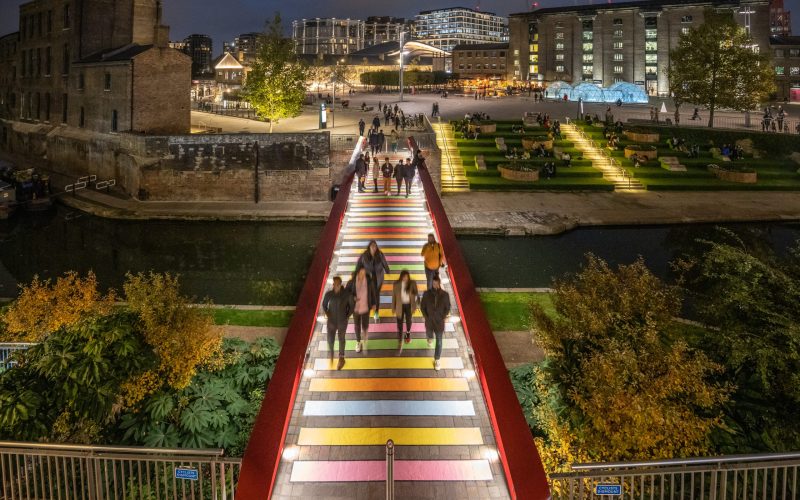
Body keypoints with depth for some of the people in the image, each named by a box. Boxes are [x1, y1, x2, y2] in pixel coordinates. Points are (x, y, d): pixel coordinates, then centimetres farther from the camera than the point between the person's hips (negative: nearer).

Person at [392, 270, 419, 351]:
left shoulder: (412, 283, -15)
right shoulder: (396, 284, -15)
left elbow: (416, 293, -2)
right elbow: (394, 296, -5)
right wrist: (393, 308, 0)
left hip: (409, 305, 1)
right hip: (400, 306, -1)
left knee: (408, 321, 24)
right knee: (399, 324, -2)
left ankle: (408, 334, 53)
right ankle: (399, 342, 6)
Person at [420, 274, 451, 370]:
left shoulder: (445, 295, -19)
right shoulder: (427, 294, -19)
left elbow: (447, 308, -4)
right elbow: (422, 306, -5)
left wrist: (442, 318, -8)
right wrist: (426, 318, -8)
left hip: (439, 323, -1)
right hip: (429, 322, 1)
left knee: (439, 342, 9)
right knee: (429, 335, 27)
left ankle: (436, 360, 27)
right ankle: (429, 338, 66)